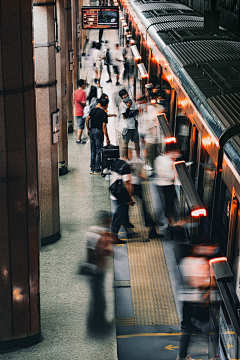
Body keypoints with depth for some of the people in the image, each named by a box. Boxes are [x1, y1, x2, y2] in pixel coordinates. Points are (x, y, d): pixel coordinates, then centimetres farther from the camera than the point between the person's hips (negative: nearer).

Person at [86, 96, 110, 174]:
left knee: (93, 152, 14)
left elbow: (87, 120, 10)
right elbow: (104, 127, -18)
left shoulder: (93, 110, 6)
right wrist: (107, 138, -14)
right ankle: (97, 170, 4)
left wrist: (88, 129, 20)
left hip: (91, 131, 6)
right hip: (98, 132, -6)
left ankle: (92, 169, 18)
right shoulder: (104, 114, -14)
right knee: (98, 152, 2)